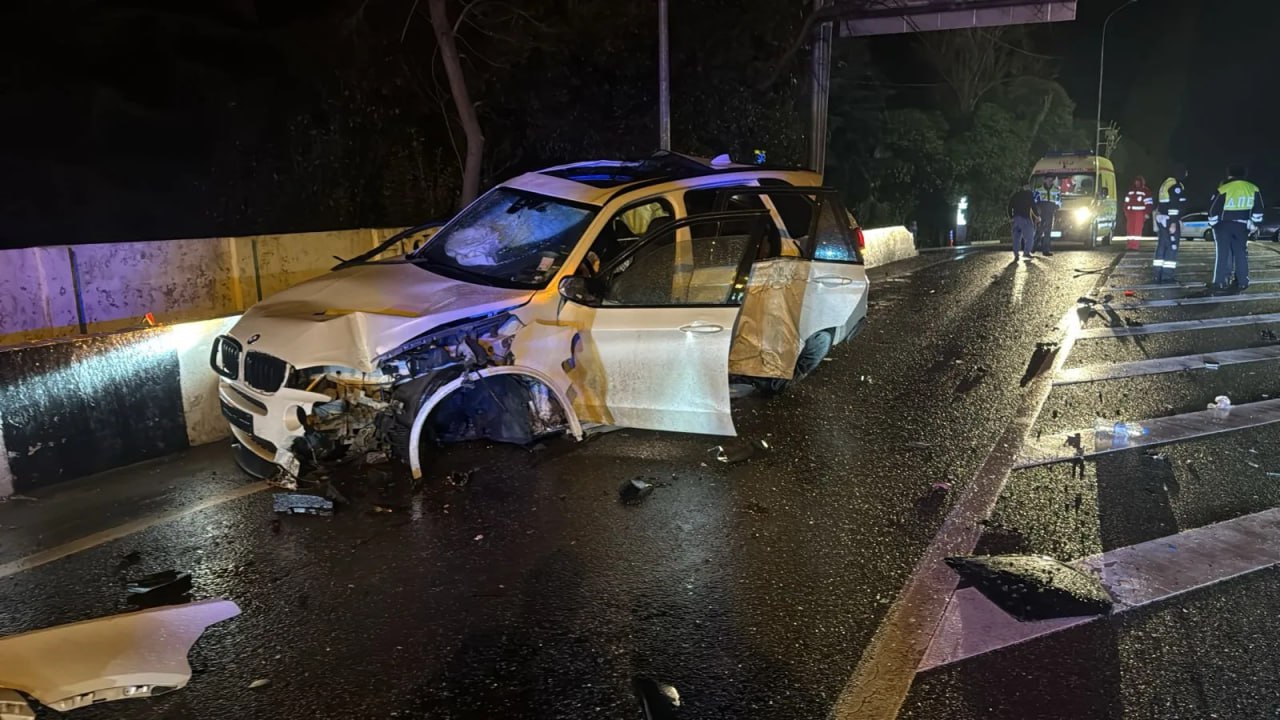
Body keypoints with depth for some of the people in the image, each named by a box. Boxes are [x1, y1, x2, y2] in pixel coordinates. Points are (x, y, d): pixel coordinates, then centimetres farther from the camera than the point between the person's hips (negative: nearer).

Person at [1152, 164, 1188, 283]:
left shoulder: (1165, 183, 16)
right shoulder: (1176, 186, -13)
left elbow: (1158, 203, 21)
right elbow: (1174, 206, -20)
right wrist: (1173, 223, -23)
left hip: (1161, 219, 9)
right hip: (1170, 220, -9)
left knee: (1161, 246, 10)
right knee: (1172, 247, -6)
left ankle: (1158, 274, 12)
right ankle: (1167, 275, -8)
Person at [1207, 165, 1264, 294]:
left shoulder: (1224, 189, -15)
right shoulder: (1253, 189, 1)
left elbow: (1213, 209, -10)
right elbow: (1258, 211, 9)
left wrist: (1212, 223, 5)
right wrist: (1254, 224, 19)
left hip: (1223, 225, -4)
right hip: (1241, 226, 4)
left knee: (1222, 254, -4)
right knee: (1241, 253, 14)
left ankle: (1220, 284, -8)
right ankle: (1242, 282, 19)